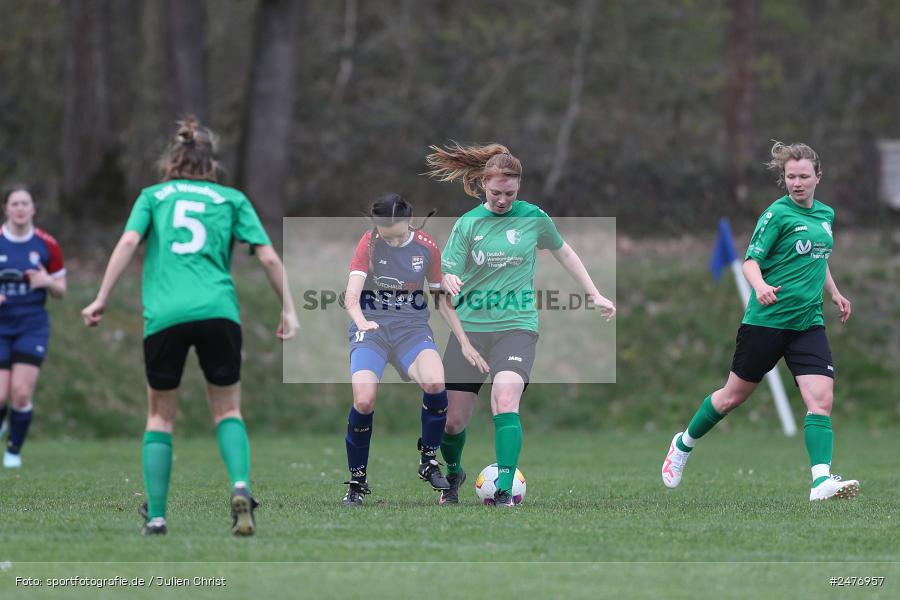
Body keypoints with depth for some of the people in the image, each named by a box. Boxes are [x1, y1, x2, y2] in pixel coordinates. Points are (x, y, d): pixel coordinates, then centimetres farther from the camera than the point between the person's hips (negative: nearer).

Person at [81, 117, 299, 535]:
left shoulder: (153, 196, 17)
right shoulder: (231, 199, 17)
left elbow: (129, 241, 1)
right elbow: (268, 256, 9)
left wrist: (101, 300, -2)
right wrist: (288, 310, 14)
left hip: (164, 315, 0)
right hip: (218, 312, 0)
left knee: (160, 415, 15)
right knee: (227, 409, 13)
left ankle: (156, 515, 9)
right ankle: (240, 486, -14)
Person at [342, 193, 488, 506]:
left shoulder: (427, 247, 2)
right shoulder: (369, 243, -5)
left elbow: (443, 300, 13)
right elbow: (351, 295, -15)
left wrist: (466, 345, 12)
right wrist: (361, 321, -37)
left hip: (412, 327, 1)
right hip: (370, 327, -1)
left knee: (435, 384, -29)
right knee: (364, 401, -25)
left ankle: (428, 462, -4)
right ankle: (357, 482, -3)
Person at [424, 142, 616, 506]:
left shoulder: (533, 218, 2)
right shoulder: (467, 224, 1)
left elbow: (564, 253, 18)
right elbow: (447, 274, -2)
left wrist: (595, 295, 18)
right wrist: (449, 282, -27)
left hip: (517, 326, -1)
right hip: (470, 326, 2)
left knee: (505, 400, -28)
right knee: (453, 420, 3)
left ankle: (504, 490, -30)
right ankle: (453, 474, 34)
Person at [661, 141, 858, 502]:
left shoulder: (826, 214, 11)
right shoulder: (778, 213, -10)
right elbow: (751, 261, -14)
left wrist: (835, 293, 24)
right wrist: (760, 286, -33)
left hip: (808, 323, 5)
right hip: (766, 320, -5)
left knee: (821, 399, -13)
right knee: (734, 395, 9)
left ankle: (821, 481, -19)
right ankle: (684, 443, 32)